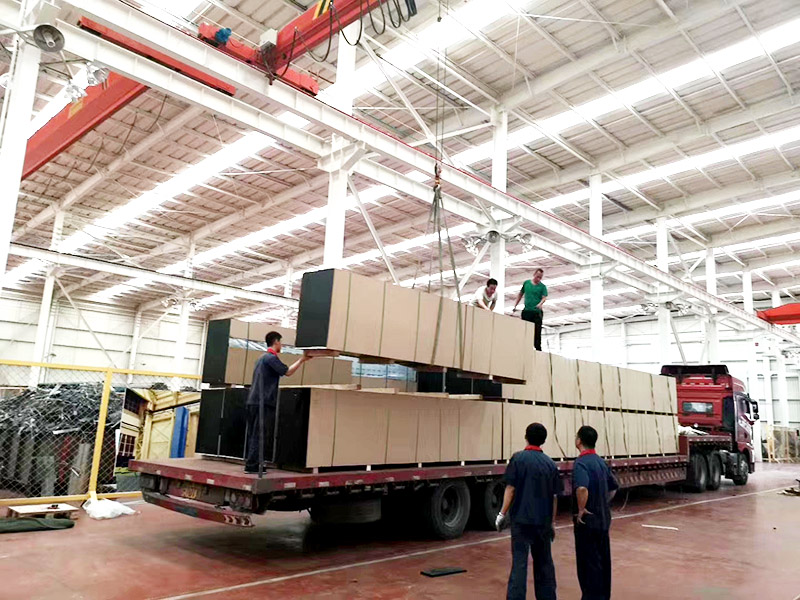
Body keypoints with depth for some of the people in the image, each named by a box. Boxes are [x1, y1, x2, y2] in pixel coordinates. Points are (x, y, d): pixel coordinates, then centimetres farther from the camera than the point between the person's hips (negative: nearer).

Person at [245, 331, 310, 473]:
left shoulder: (262, 358, 20)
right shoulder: (271, 358, -11)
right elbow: (288, 372, -10)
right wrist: (302, 360, -2)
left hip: (253, 401, 10)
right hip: (264, 402, -10)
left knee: (253, 434, 11)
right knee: (260, 434, -6)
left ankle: (250, 463, 15)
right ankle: (252, 465, -5)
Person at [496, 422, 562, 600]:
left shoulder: (518, 458, -7)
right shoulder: (550, 463, 5)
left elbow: (510, 488, -11)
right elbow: (554, 496, 8)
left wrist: (503, 514, -4)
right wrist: (552, 522, 17)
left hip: (521, 518, -4)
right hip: (543, 520, 4)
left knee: (519, 562, -2)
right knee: (544, 561, 18)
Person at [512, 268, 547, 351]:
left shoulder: (542, 286, 4)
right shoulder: (526, 283, 11)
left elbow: (544, 298, -7)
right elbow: (520, 294, 19)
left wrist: (540, 304, -29)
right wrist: (515, 306, 14)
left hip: (537, 312, -2)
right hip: (527, 310, 2)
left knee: (537, 332, -4)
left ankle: (538, 348, -1)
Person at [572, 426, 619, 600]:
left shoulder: (581, 463, -19)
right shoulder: (601, 462, 8)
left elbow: (582, 488, -35)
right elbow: (614, 487, 19)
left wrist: (581, 510, -23)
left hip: (587, 521, -8)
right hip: (603, 519, 8)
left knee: (588, 562, 2)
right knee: (603, 560, 17)